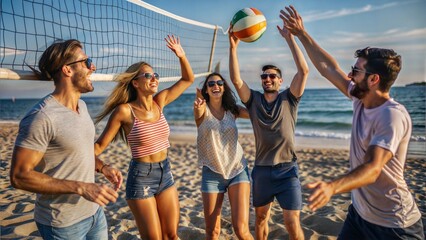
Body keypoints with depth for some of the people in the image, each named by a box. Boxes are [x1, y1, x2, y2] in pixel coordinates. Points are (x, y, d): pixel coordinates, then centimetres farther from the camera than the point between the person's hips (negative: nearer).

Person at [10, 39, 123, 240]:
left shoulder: (82, 106, 3)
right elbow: (19, 175, -21)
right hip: (63, 223, -7)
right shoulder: (42, 117, -23)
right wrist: (81, 188, -25)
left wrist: (102, 167, -2)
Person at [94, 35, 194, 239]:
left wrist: (181, 55, -6)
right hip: (141, 176, -5)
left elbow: (188, 79, 6)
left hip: (165, 172, 5)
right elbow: (100, 144, -8)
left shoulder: (159, 102, 0)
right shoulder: (125, 111, -14)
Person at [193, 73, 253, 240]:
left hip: (238, 171, 1)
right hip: (212, 173, -1)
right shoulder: (203, 110, -5)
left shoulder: (232, 110, 4)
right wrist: (198, 108, -50)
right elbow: (198, 112, -28)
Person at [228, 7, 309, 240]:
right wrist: (233, 47, -21)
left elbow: (304, 71, -14)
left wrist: (290, 38, -18)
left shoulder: (288, 99, -1)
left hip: (287, 169, -2)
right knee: (261, 218, 18)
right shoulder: (253, 100, 2)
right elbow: (236, 80, -12)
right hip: (261, 169, 3)